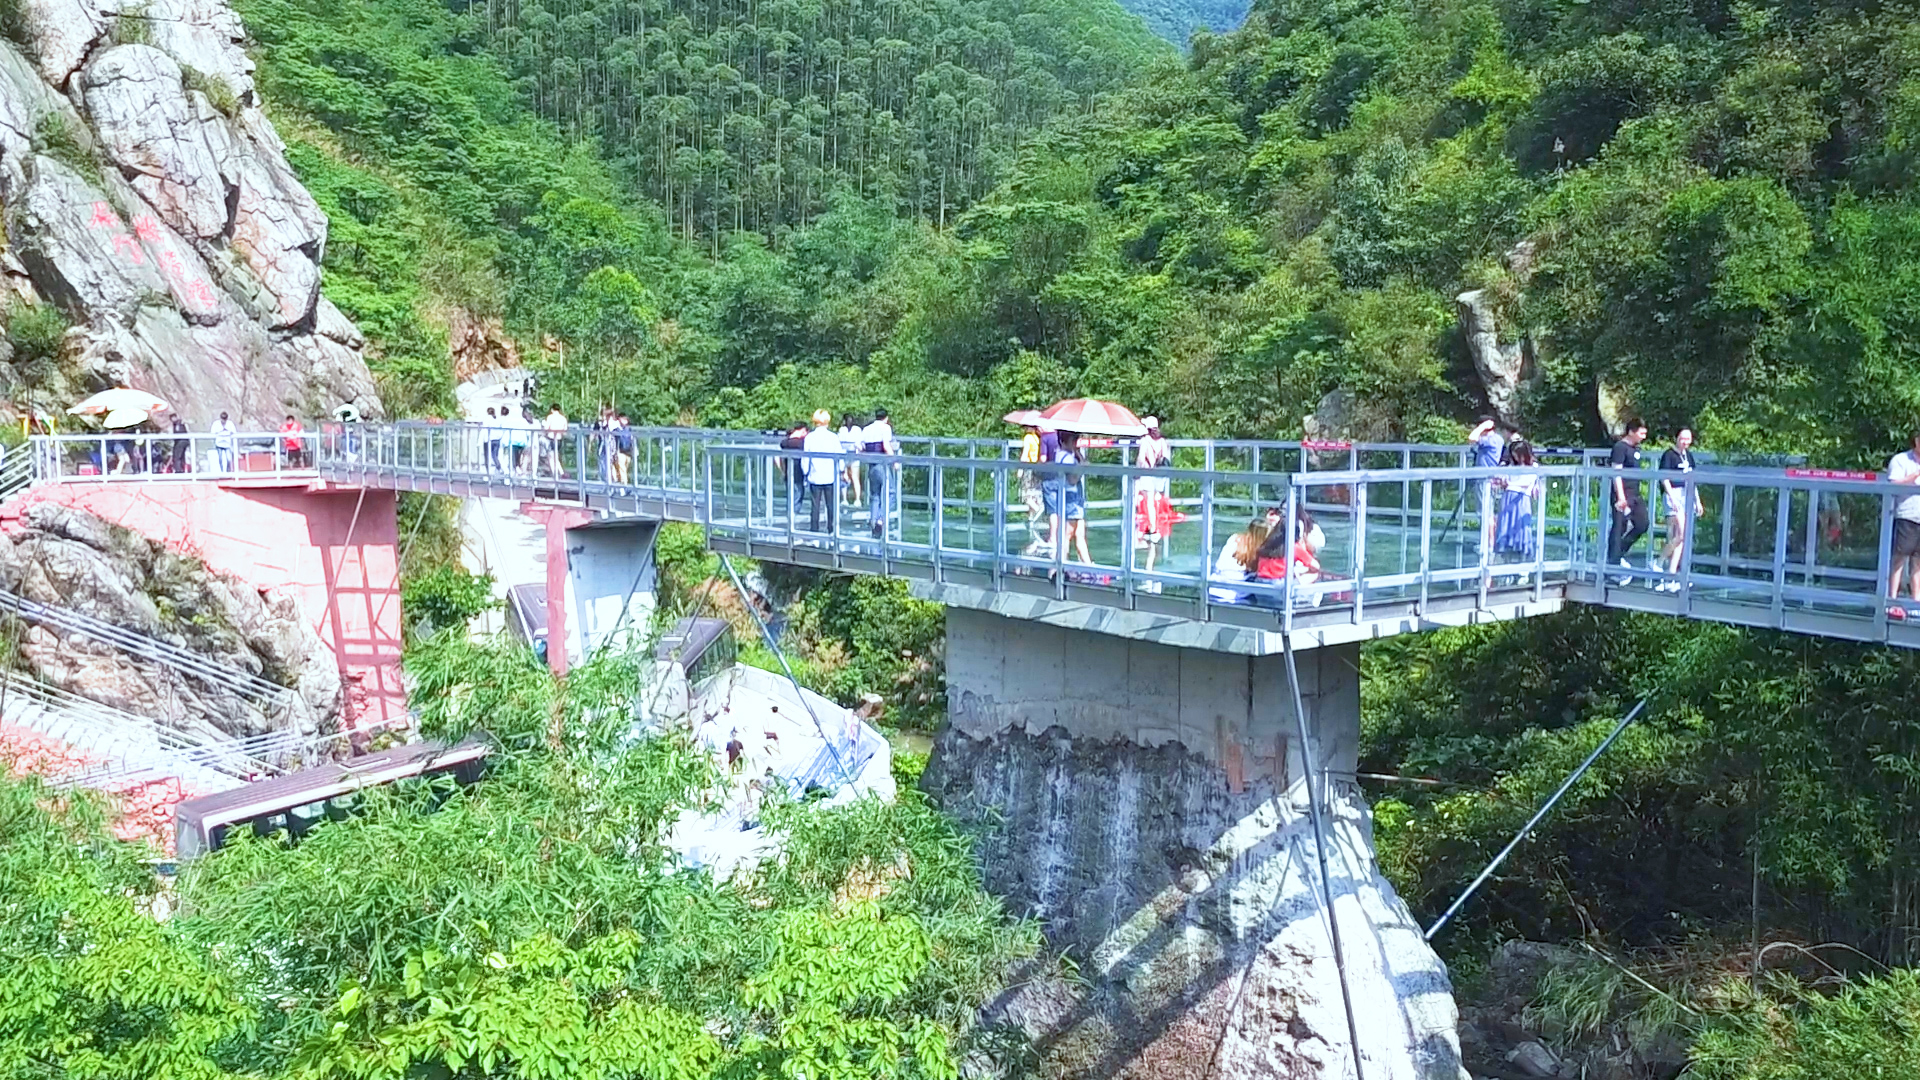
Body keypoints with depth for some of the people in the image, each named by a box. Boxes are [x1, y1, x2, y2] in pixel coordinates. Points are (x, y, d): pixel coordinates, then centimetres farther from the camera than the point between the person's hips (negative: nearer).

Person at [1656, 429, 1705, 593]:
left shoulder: (1688, 455, 17)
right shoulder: (1669, 455, -5)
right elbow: (1664, 478, -12)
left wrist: (1698, 501, 20)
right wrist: (1672, 498, -21)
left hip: (1687, 496, 7)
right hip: (1674, 494, -7)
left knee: (1678, 538, 5)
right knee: (1681, 535, -17)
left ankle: (1671, 575, 6)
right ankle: (1659, 564, -2)